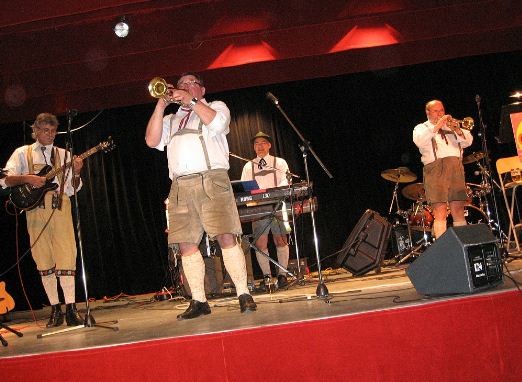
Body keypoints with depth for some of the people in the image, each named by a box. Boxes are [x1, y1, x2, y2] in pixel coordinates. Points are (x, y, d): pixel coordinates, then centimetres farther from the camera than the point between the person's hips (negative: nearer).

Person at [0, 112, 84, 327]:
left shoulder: (63, 155, 16)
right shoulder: (23, 153, 12)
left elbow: (73, 189, 12)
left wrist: (76, 173, -8)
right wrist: (27, 178, -13)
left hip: (60, 209, 0)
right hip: (35, 210, 0)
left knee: (66, 258, -10)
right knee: (44, 262, 3)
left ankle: (71, 309, -9)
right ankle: (55, 310, 10)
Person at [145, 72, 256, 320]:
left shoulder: (216, 106, 20)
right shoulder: (171, 120, 30)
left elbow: (216, 123, -4)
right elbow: (152, 141, 12)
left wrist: (191, 100, -2)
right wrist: (161, 105, 8)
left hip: (212, 181, -4)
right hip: (180, 186, 4)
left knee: (226, 238, -14)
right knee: (185, 245, -4)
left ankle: (244, 295, -7)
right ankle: (198, 301, 3)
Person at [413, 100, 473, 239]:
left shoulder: (451, 126, 27)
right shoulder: (421, 128, 17)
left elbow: (468, 141, 12)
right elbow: (419, 141, -7)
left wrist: (457, 130, -5)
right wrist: (436, 127, -11)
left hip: (456, 169, 3)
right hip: (435, 169, -3)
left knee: (459, 212, -3)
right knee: (440, 214, -12)